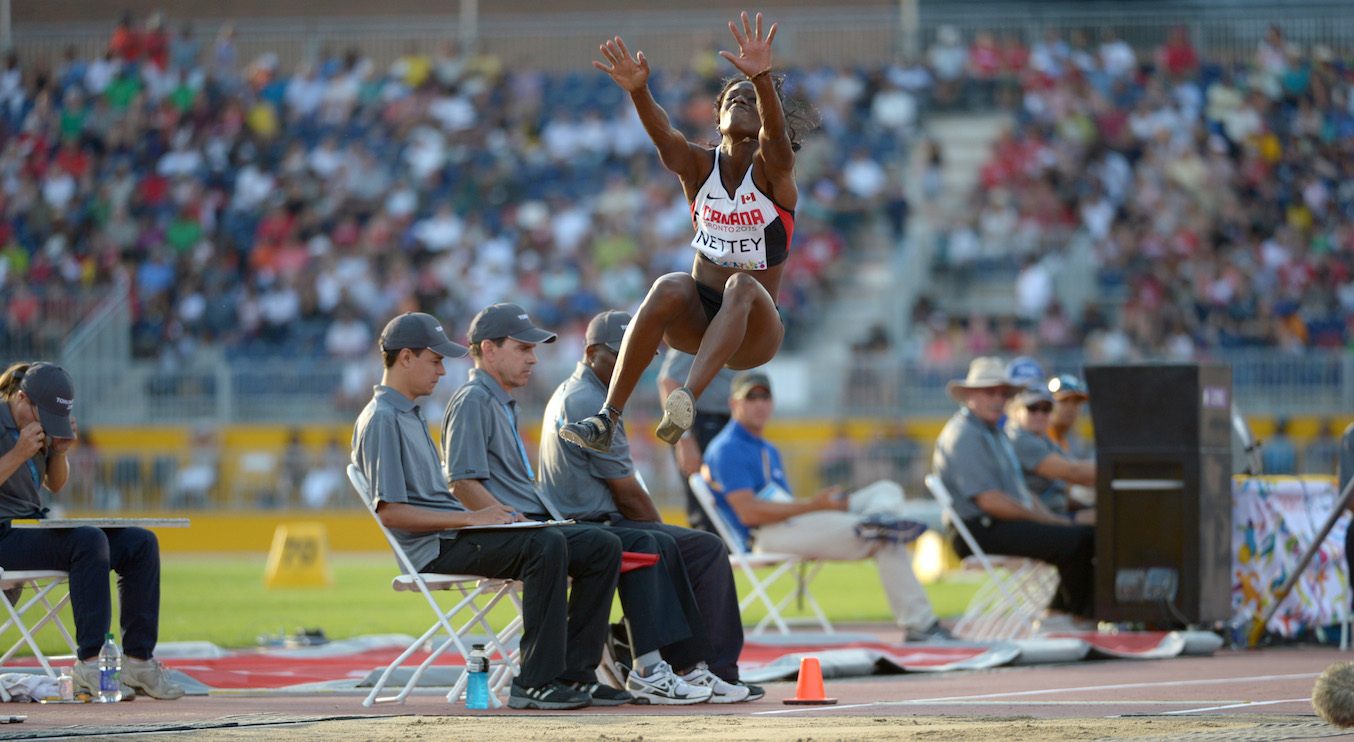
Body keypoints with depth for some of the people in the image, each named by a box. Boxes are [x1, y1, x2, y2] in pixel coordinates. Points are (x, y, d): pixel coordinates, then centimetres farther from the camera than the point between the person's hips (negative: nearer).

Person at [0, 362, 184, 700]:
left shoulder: (45, 424, 13)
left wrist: (59, 452, 2)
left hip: (35, 528, 9)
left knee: (140, 543, -6)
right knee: (89, 540, -33)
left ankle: (139, 660, -8)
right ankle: (89, 665, -35)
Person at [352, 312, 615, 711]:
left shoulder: (410, 416, 25)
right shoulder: (381, 419, -8)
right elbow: (389, 512, -17)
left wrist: (489, 512, 6)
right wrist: (471, 517, -19)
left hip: (456, 533, 10)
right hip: (436, 550, -10)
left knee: (602, 549, 0)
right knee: (546, 545, -33)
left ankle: (571, 675, -6)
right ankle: (533, 685, -31)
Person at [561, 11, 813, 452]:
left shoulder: (772, 169, -4)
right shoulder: (699, 166, 3)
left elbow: (775, 133, -28)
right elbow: (663, 135, -18)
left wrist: (762, 78, -49)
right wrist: (639, 90, -40)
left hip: (753, 332, -2)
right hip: (698, 318, 2)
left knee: (743, 286, -35)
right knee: (670, 288, -31)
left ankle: (687, 398, -56)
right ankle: (606, 419, -39)